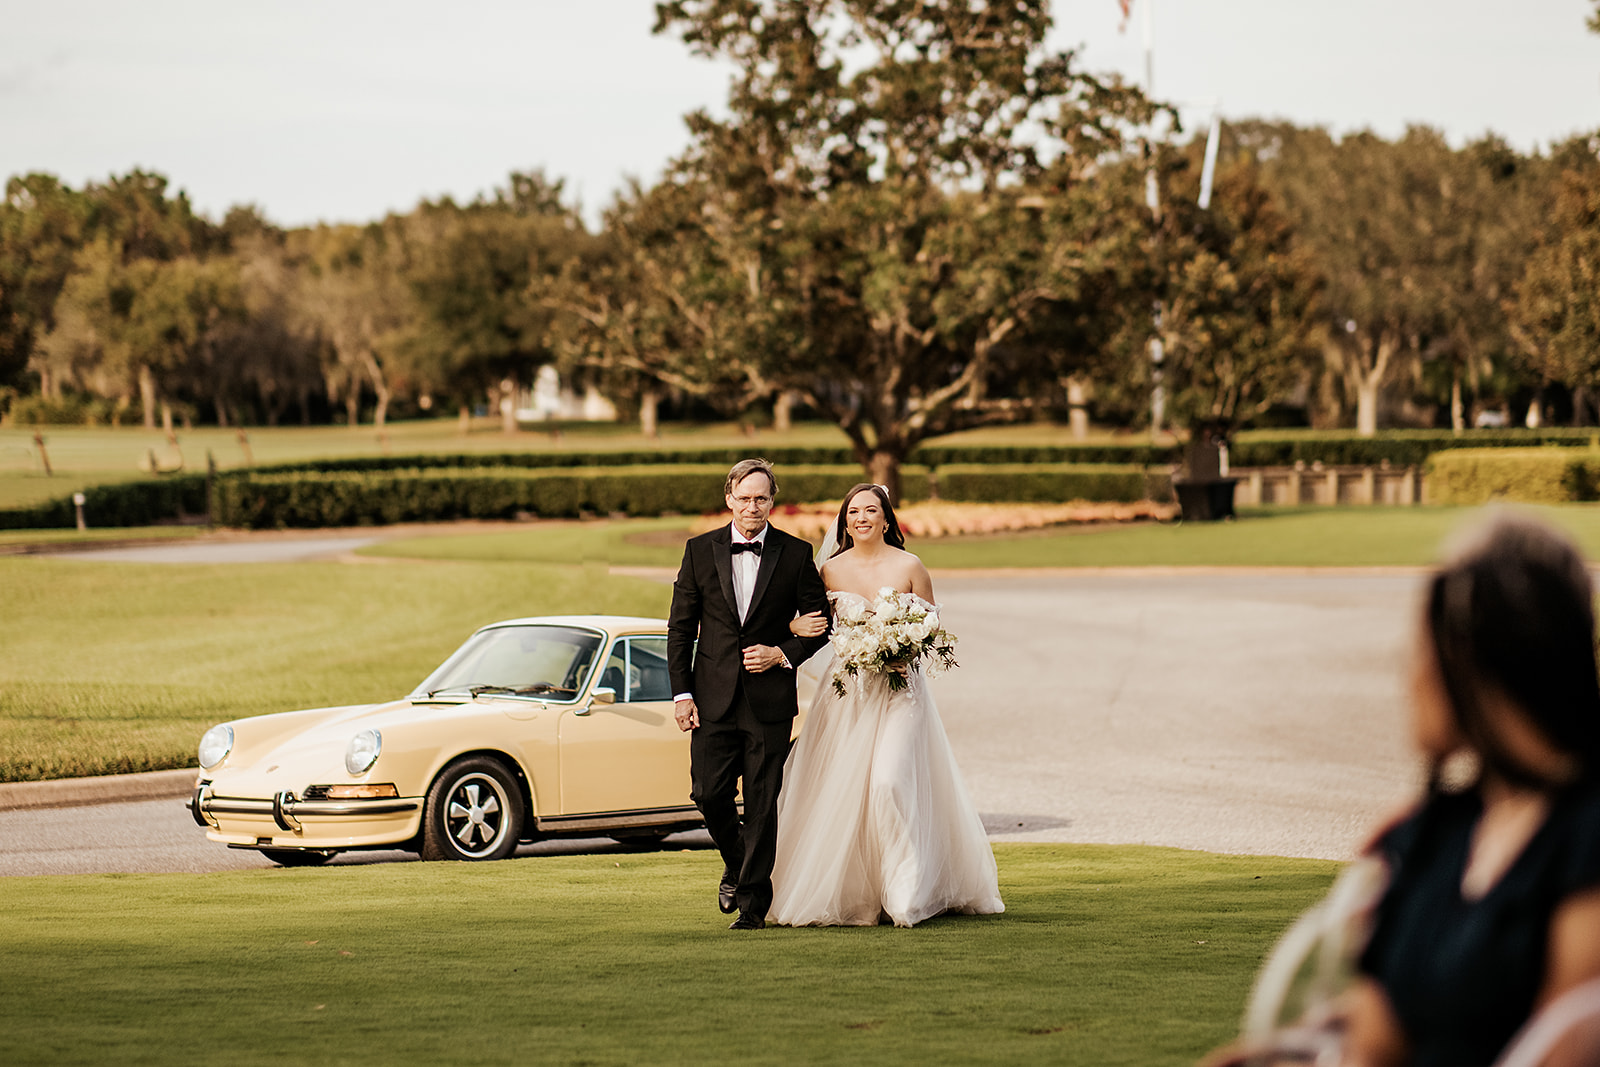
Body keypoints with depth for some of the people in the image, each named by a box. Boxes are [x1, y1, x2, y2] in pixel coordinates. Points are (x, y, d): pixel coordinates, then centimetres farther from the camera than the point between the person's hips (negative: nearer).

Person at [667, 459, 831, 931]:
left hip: (770, 700, -1)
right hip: (714, 697, 1)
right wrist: (681, 692, -2)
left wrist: (784, 654, -9)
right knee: (709, 793, -2)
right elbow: (680, 628, 6)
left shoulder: (795, 554, 1)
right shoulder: (700, 551, 4)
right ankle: (736, 866, 27)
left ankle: (753, 902, 7)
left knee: (762, 804, -1)